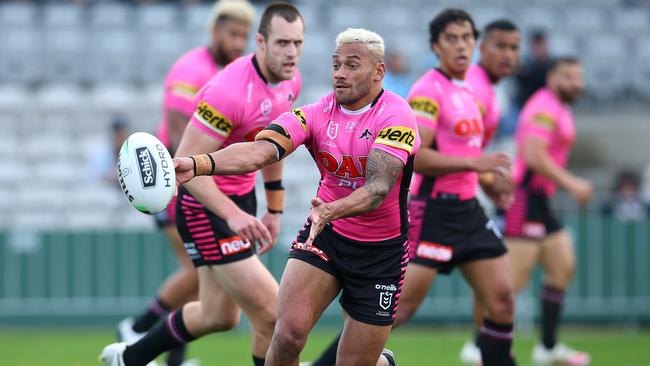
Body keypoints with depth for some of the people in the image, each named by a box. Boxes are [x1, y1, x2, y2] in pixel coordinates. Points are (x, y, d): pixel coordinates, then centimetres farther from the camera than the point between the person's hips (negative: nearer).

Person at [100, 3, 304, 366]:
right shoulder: (229, 91, -28)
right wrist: (233, 214, -36)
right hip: (205, 205, -9)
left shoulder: (290, 80, -1)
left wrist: (275, 209, 18)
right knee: (272, 315, -14)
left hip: (240, 197, 9)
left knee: (219, 316, 21)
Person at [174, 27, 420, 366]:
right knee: (290, 332, -21)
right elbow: (260, 151, -24)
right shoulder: (317, 113, -8)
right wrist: (198, 164, -41)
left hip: (381, 250, -2)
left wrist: (332, 210, -51)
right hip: (325, 236, 2)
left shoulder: (395, 116, -18)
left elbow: (378, 188, -30)